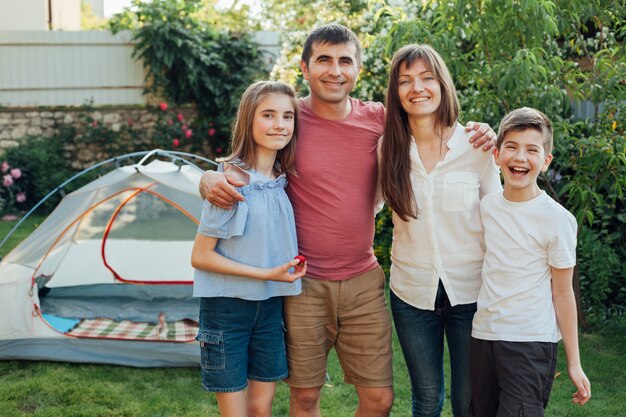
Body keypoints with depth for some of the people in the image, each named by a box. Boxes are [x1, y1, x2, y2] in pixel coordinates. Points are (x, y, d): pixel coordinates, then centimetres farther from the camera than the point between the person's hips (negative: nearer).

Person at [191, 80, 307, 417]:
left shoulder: (283, 182, 2)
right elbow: (201, 257, -16)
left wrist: (288, 268, -1)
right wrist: (266, 273, -18)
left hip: (270, 307, 6)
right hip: (226, 308, -5)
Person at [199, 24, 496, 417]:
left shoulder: (379, 118, 0)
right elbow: (237, 168, 1)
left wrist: (475, 136, -7)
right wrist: (211, 180, -22)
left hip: (364, 281, 2)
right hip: (304, 283, -2)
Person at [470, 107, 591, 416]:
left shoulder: (558, 220, -10)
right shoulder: (486, 207, 4)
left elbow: (562, 292, -6)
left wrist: (574, 363, -3)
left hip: (531, 344, -5)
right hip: (483, 335, 5)